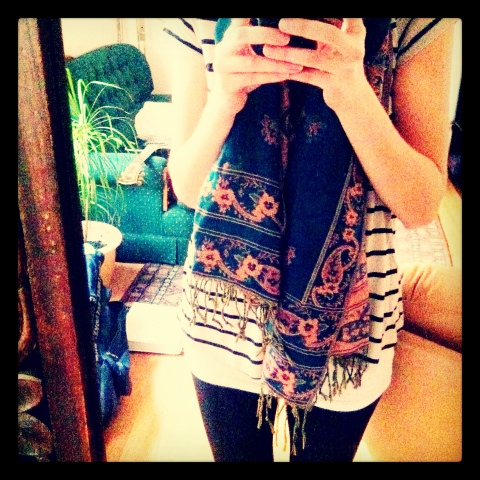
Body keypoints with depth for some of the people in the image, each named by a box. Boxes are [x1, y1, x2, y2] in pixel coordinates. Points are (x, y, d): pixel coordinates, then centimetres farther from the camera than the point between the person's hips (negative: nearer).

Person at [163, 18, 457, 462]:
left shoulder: (415, 24, -12)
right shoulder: (199, 23, -9)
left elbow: (421, 205, -14)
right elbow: (186, 188, -8)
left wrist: (354, 93, -30)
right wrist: (223, 98, -28)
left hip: (344, 315, 0)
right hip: (227, 311, 1)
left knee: (324, 451, 24)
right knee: (237, 453, 23)